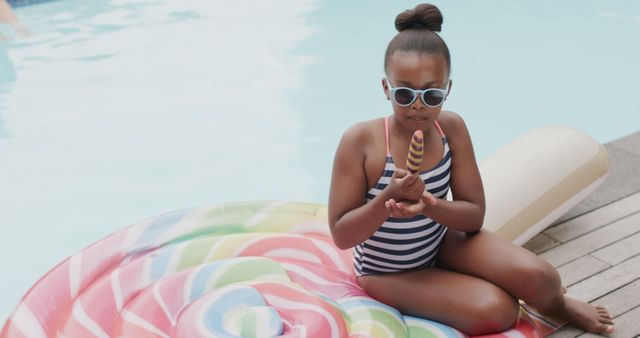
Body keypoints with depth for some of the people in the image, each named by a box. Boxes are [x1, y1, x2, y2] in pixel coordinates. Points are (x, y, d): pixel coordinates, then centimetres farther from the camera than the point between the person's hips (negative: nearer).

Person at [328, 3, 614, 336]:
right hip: (389, 271, -3)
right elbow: (341, 237, -21)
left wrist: (429, 205, -31)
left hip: (443, 242, 3)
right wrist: (388, 199, -37)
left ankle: (555, 303, 19)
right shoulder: (360, 140, -25)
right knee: (497, 311, -21)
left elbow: (475, 215, -11)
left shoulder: (452, 128, -13)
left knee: (537, 278, -17)